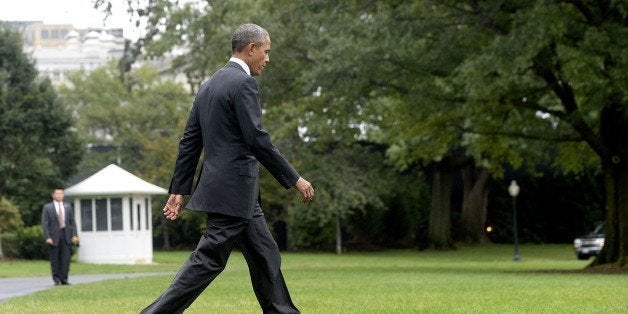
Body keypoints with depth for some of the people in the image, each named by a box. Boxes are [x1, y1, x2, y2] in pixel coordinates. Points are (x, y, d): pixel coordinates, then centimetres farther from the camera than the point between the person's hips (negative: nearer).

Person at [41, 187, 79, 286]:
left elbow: (72, 222, 11)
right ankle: (56, 279, 11)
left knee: (66, 258, -4)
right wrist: (47, 237, -11)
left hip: (66, 235, 2)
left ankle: (64, 279, 1)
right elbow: (44, 224, -2)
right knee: (55, 259, 1)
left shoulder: (68, 206, 12)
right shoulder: (47, 207, 2)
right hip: (54, 236, -2)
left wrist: (74, 235, 0)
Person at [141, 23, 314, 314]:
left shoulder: (209, 86, 15)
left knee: (265, 255, 13)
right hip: (234, 190, -10)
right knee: (209, 259, -8)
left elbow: (189, 142, 14)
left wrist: (179, 190, 15)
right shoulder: (244, 83, -13)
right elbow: (257, 140, -19)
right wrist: (294, 179, -13)